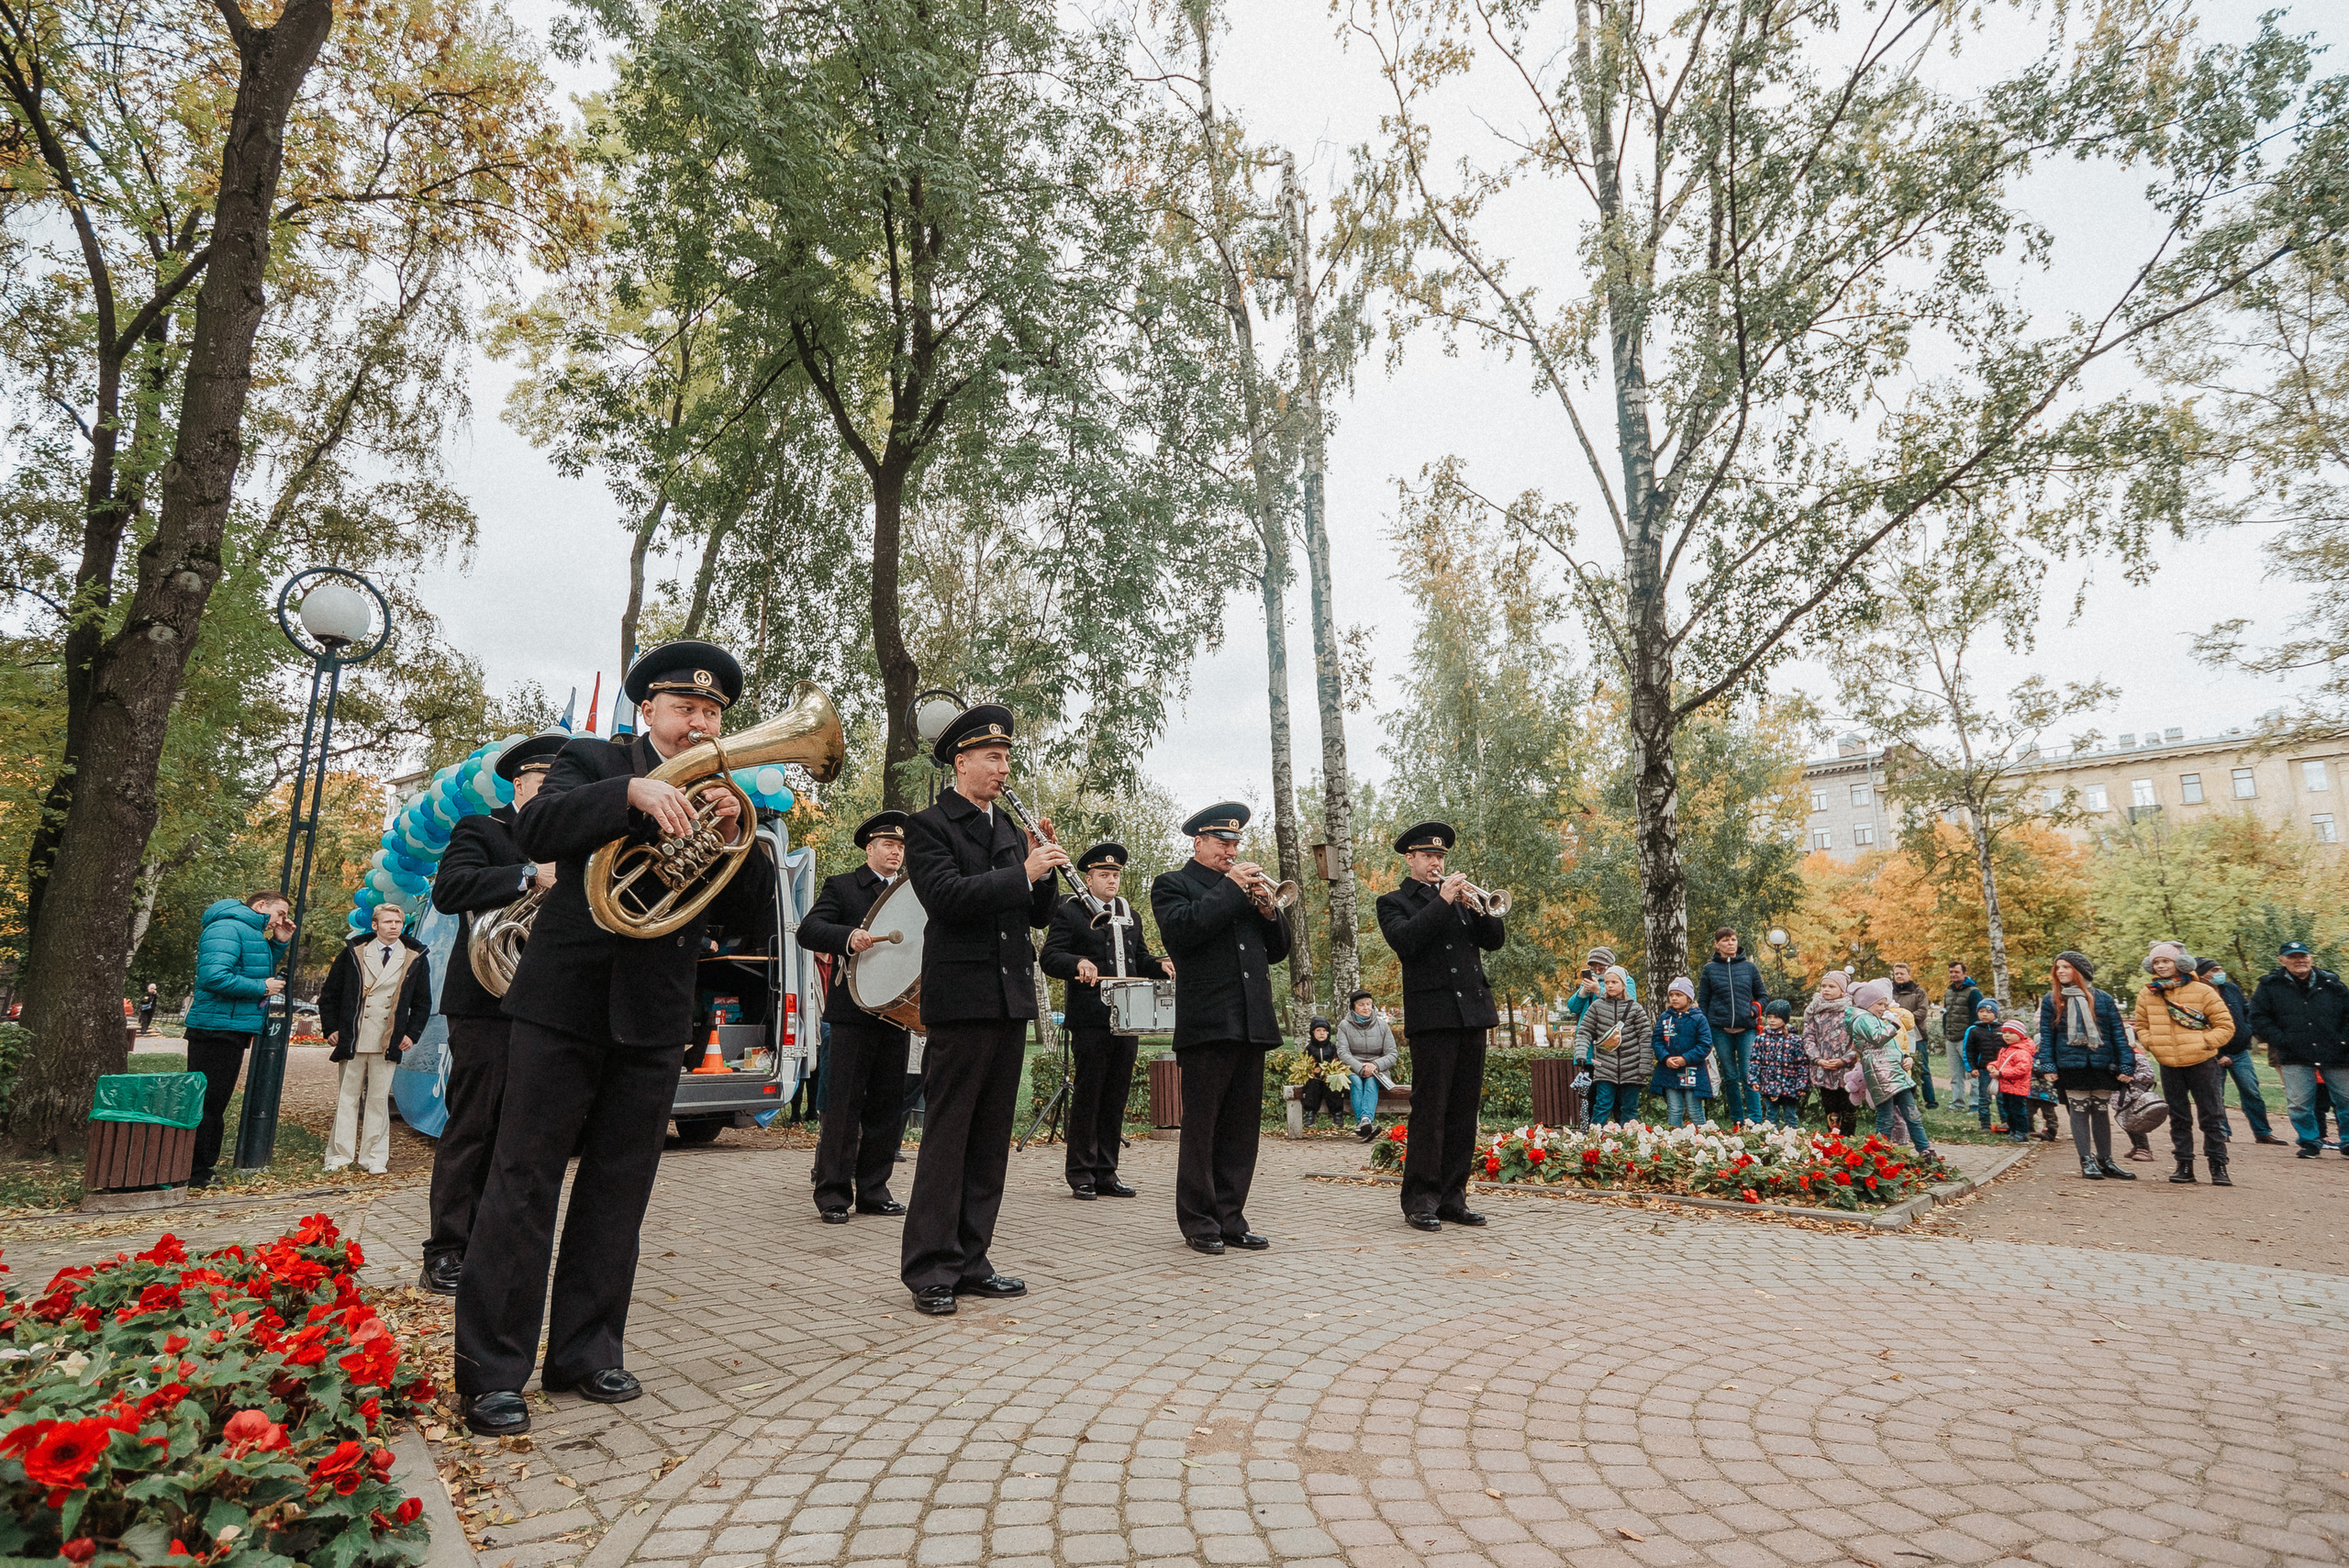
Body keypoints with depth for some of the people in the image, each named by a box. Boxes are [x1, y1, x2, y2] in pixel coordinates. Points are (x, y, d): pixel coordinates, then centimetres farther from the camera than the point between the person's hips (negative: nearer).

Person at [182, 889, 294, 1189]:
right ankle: (192, 1172, 1)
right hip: (217, 1028, -11)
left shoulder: (254, 934, 18)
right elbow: (215, 976, -26)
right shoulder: (226, 928, -14)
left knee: (216, 1100, 16)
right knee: (206, 1102, -5)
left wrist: (279, 944, 14)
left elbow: (262, 973, 27)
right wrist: (262, 987, -17)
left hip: (233, 1029, 11)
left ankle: (202, 1165, 25)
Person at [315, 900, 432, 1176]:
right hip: (351, 1040, 0)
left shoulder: (416, 958, 5)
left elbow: (423, 1002, 9)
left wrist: (412, 1033, 0)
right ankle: (339, 1156, 14)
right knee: (347, 1098, 6)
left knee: (379, 1100, 5)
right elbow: (329, 993, 9)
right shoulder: (353, 953, 4)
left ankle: (374, 1158, 11)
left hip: (388, 1044, 0)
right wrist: (331, 1028, 1)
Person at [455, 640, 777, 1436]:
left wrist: (734, 838, -15)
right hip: (566, 1004, -3)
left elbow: (753, 917, 2)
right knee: (524, 1184, 1)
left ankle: (584, 1352, 23)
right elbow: (535, 829, -16)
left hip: (655, 1019, 3)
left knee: (618, 1195, 10)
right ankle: (491, 1371, 11)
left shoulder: (724, 803, 10)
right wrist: (633, 790, -28)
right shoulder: (592, 761, 3)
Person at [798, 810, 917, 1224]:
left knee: (886, 1103, 7)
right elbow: (808, 930, -9)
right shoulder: (841, 886, 5)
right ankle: (832, 1193, 4)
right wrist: (849, 937, -27)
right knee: (844, 1102, -4)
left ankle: (873, 1189, 16)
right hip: (853, 1010, -4)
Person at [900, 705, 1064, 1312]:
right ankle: (931, 1270, 7)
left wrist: (1044, 864, -2)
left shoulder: (1010, 828, 17)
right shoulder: (929, 825, -2)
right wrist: (1023, 873, -18)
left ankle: (972, 1262, 20)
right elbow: (947, 896, -19)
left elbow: (1039, 915, 15)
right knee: (947, 1136, -2)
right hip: (962, 995, -7)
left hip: (1011, 999, 7)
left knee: (991, 1137, 10)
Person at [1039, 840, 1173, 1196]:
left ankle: (1106, 1173, 18)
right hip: (1090, 1019, -6)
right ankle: (1081, 1174, 9)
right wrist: (1079, 963, -26)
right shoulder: (1070, 912, 0)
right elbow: (1050, 957, -7)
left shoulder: (1128, 913, 20)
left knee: (1116, 1096, 9)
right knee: (1087, 1094, -1)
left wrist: (1160, 966, 6)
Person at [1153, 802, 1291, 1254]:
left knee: (1242, 1130, 9)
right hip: (1206, 1025, -6)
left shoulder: (1248, 885, 22)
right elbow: (1182, 929, -17)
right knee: (1200, 1128, 0)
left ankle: (1230, 1218, 18)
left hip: (1252, 1025, 6)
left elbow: (1278, 950, 19)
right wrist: (1230, 888, -13)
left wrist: (1269, 910, 0)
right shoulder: (1173, 885, 4)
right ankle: (1198, 1222, 10)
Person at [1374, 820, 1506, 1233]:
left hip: (1472, 1013, 5)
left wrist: (1475, 906, -6)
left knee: (1464, 1110, 7)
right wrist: (1443, 902, -15)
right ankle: (1420, 1201, 1)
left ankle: (1453, 1198, 15)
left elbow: (1495, 939, 11)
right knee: (1429, 1110, -5)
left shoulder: (1460, 896, 21)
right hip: (1432, 1017, -5)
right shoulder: (1393, 902, 5)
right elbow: (1404, 940, -15)